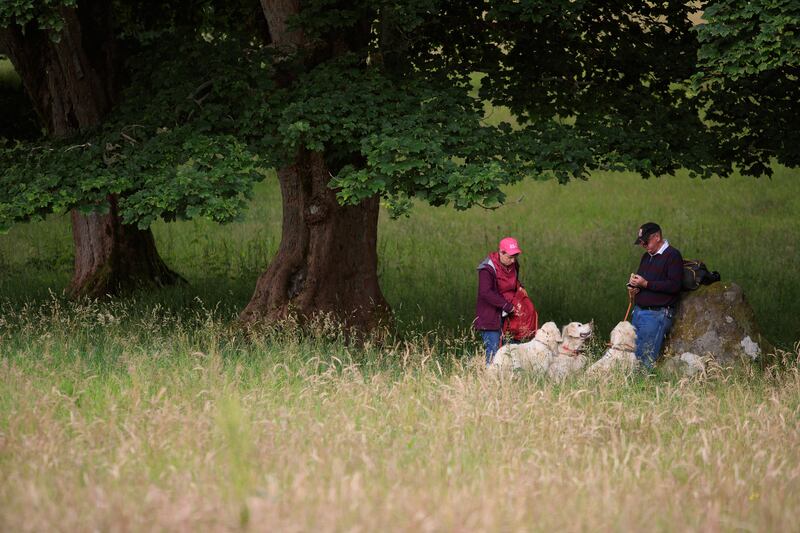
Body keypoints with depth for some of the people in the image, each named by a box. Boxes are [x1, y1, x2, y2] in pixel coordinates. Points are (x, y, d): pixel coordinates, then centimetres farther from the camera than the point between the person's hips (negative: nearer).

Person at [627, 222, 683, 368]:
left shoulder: (672, 256, -8)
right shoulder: (646, 256, 19)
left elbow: (674, 285, -17)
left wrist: (646, 284, -19)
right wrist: (633, 286, 5)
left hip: (657, 314, -8)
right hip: (639, 311, 8)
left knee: (646, 358, -12)